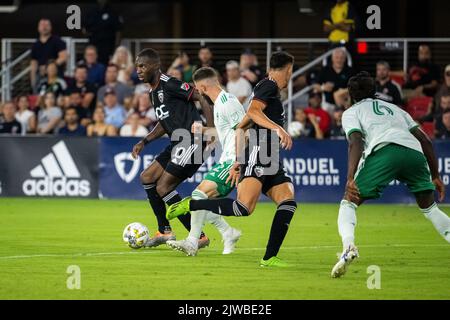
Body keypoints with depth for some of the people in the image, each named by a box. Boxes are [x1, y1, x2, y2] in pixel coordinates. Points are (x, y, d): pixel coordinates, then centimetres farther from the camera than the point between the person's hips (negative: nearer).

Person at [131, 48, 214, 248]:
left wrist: (210, 132, -24)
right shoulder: (154, 92, 17)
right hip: (178, 144, 10)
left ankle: (199, 237, -6)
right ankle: (165, 232, 19)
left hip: (191, 142, -10)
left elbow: (202, 98, -17)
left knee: (163, 188, -11)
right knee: (147, 178, 13)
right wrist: (144, 142, 21)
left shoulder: (169, 85, -13)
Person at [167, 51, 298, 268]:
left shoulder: (266, 88, 27)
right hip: (258, 155, -10)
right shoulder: (269, 86, 0)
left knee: (288, 203, -6)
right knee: (244, 208, -24)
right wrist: (278, 128, -30)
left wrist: (237, 161, 26)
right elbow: (253, 111, -19)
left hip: (271, 162, 10)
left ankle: (269, 258, -7)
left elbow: (240, 128, 28)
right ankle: (190, 205, -10)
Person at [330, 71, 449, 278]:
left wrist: (350, 179, -7)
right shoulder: (394, 108, 39)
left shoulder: (351, 112, 25)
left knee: (348, 203, 5)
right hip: (414, 152, 4)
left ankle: (348, 245, -23)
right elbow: (425, 141, 30)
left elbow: (356, 142, 4)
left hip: (384, 150, -4)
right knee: (429, 206, 22)